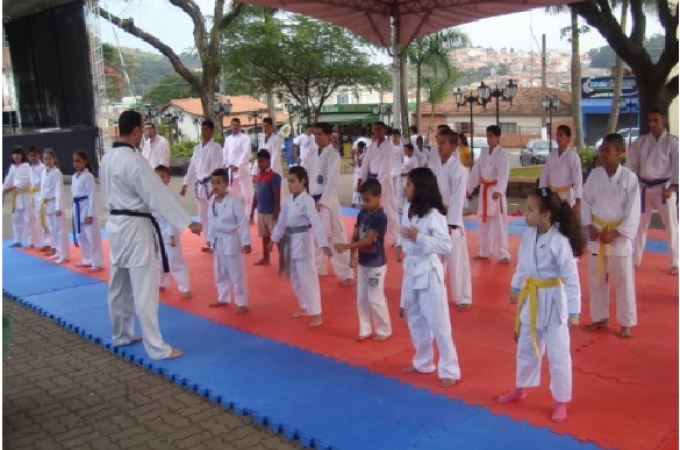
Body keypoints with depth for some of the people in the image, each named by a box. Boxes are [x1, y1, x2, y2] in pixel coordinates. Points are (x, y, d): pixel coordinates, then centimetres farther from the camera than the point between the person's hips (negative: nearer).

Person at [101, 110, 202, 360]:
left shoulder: (107, 159, 8)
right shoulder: (134, 161, -20)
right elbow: (159, 195, -21)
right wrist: (188, 223, -19)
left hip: (116, 225, 10)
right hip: (135, 227, -10)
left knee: (120, 287, 19)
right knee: (145, 291, -7)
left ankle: (122, 335, 34)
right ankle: (157, 348, -2)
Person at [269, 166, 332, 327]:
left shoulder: (307, 200, -16)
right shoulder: (288, 200, 6)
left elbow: (316, 223, -23)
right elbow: (281, 222, 16)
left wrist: (324, 244, -29)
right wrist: (274, 239, 17)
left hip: (302, 241, -8)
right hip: (290, 242, 8)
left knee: (308, 279, -6)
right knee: (295, 278, 17)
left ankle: (316, 315, 2)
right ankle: (304, 308, 34)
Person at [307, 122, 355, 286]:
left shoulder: (333, 155, -11)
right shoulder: (313, 154, 11)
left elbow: (332, 182, -18)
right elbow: (310, 177, 13)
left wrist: (322, 202, -23)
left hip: (327, 201, -7)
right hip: (313, 200, 7)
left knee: (336, 238, -5)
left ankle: (347, 274, 1)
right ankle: (318, 269, 33)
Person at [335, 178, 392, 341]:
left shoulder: (380, 217, -19)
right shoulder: (362, 214, 4)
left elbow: (368, 240, -24)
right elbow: (355, 236, 4)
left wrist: (346, 246, -29)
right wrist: (353, 256, -8)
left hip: (376, 264, -7)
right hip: (362, 263, 7)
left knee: (375, 299, -2)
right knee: (362, 298, 13)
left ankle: (384, 330, 16)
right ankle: (365, 330, 25)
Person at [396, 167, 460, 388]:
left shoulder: (434, 215, -20)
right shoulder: (409, 210, 5)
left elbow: (446, 246, -23)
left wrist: (419, 237, -28)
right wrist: (400, 244, 0)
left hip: (429, 271, -9)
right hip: (412, 270, 9)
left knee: (438, 322, -2)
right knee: (414, 319, 19)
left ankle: (449, 370, 11)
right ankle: (423, 362, 35)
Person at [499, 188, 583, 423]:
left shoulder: (560, 242, -24)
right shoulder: (528, 234, -4)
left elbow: (571, 279, -20)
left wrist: (574, 312, -19)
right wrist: (516, 288, 22)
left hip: (553, 302, -7)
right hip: (531, 299, 7)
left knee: (558, 355, 4)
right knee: (525, 348, 22)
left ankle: (560, 402, 22)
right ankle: (520, 389, 41)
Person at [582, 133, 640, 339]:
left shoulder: (629, 177, -12)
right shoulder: (594, 174, -1)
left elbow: (633, 212, -10)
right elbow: (586, 201, 6)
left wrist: (615, 234, -15)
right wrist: (589, 227, -6)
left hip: (619, 236, -4)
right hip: (596, 233, 4)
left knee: (623, 281, 4)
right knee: (596, 279, 13)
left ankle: (626, 323, 19)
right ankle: (600, 318, 29)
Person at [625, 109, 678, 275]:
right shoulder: (640, 141, 5)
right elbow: (631, 164, 4)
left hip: (665, 187, -3)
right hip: (645, 188, 4)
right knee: (639, 224, 11)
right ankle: (634, 259, 25)